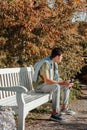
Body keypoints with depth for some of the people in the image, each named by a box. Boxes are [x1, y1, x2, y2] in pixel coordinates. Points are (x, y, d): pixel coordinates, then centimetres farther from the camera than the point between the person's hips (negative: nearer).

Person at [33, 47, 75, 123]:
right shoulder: (46, 63, -25)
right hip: (40, 86, -10)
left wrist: (65, 83, -6)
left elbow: (56, 78, 10)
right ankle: (55, 113, -35)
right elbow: (46, 80, -31)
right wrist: (61, 83, -29)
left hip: (50, 84, 10)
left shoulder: (54, 63, 4)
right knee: (56, 87, -36)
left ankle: (64, 108, 19)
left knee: (66, 86, 11)